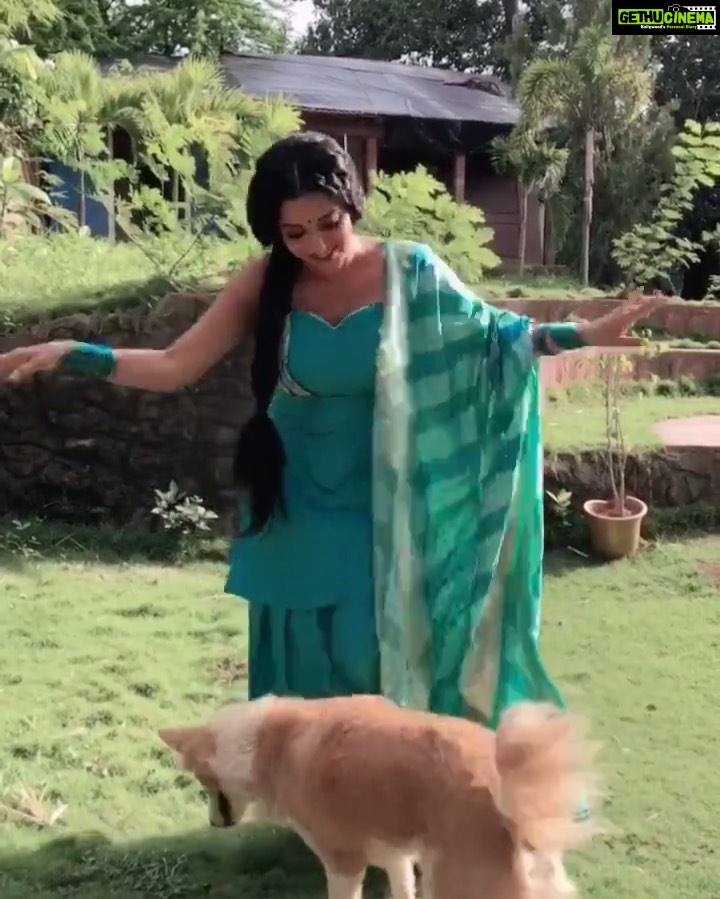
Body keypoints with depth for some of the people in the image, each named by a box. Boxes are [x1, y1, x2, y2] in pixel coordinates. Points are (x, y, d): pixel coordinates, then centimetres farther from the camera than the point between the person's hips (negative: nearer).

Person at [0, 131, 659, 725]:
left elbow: (490, 336, -1)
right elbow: (174, 367, -9)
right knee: (298, 645, 13)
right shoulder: (264, 284, -10)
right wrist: (67, 354, -20)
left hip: (379, 501, -1)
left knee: (371, 643, 4)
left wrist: (585, 335, -13)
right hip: (295, 500, 2)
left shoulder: (409, 272, -13)